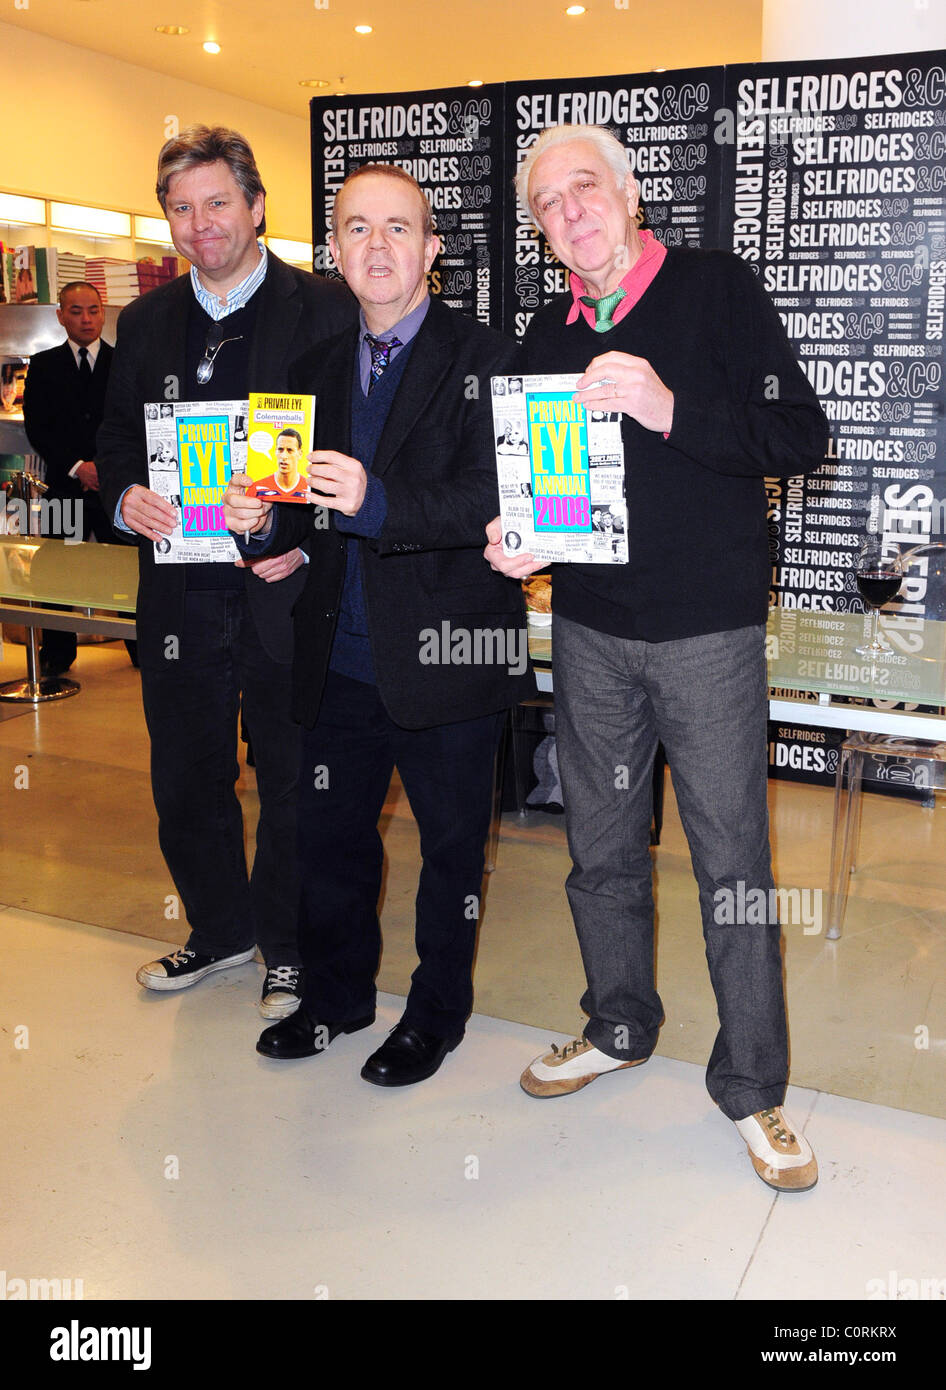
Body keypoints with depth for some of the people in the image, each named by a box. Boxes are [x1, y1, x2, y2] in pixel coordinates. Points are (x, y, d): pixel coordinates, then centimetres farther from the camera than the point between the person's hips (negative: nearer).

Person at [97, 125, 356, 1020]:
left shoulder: (326, 313, -3)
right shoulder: (145, 322, 11)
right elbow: (116, 435, 15)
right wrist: (126, 496, -7)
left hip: (286, 588, -4)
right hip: (180, 593, 5)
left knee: (292, 780, 7)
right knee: (186, 779, 15)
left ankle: (287, 946, 28)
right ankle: (218, 928, 36)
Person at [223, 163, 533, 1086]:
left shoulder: (481, 361, -8)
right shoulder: (317, 372, 12)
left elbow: (492, 500, -19)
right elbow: (317, 507, 14)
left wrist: (377, 502, -33)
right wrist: (264, 521, -8)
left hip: (444, 658, -5)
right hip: (341, 661, 6)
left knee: (451, 843, 11)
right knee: (328, 834, 16)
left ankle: (437, 1011, 32)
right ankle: (337, 993, 38)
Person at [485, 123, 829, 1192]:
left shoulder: (716, 289, -3)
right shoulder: (548, 333, 11)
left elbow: (802, 436, -12)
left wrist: (670, 407, -24)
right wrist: (513, 535, -3)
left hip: (707, 631, -4)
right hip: (589, 630, 5)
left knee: (733, 861, 2)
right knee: (601, 850, 14)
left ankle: (751, 1086, 19)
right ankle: (618, 1027, 36)